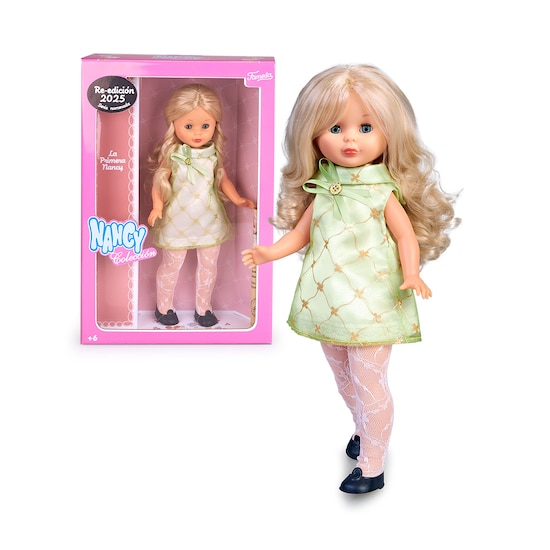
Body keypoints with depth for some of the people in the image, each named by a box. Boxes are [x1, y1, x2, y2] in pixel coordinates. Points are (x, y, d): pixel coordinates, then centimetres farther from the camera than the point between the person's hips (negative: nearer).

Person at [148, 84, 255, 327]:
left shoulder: (213, 154, -7)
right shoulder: (172, 155, -16)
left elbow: (223, 179, 6)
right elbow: (159, 182, -10)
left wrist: (239, 200, -3)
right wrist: (157, 207, -23)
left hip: (209, 220, 3)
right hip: (179, 221, -3)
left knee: (209, 265, 16)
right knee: (172, 264, 13)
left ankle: (203, 307, 37)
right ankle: (164, 307, 35)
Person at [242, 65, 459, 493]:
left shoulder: (384, 191, -10)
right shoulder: (322, 188, 1)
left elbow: (407, 235, -9)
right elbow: (302, 231, 9)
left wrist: (412, 274, -25)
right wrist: (270, 252, -3)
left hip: (370, 304, -5)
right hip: (329, 302, 6)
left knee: (369, 386, 1)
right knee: (344, 379, 23)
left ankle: (372, 467, 16)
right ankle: (363, 429, 48)